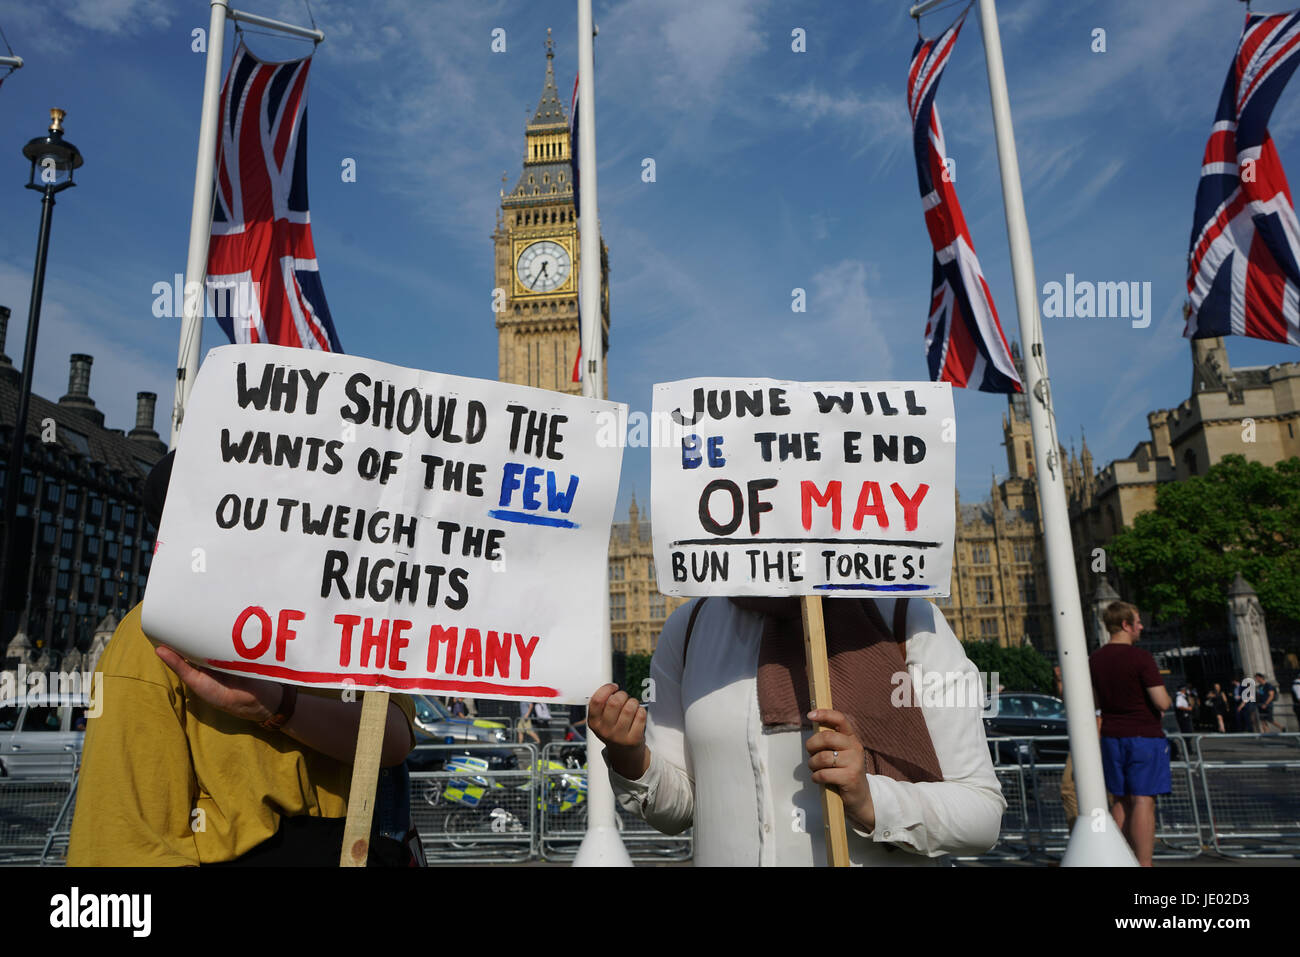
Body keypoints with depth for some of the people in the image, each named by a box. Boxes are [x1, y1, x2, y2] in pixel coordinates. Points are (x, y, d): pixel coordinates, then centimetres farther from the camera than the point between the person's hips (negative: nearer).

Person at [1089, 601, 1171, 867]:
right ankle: (1143, 864, -3)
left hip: (1111, 737, 6)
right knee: (1143, 802, -4)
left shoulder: (1095, 659, 7)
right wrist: (1167, 699, 4)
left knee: (1121, 801, 14)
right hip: (1144, 736, -6)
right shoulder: (1141, 657, -14)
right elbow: (1162, 703, -17)